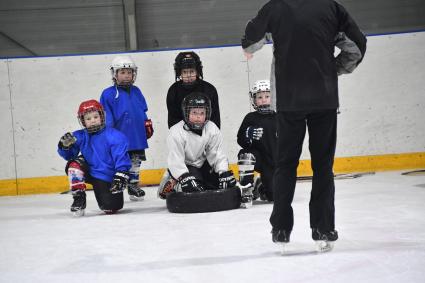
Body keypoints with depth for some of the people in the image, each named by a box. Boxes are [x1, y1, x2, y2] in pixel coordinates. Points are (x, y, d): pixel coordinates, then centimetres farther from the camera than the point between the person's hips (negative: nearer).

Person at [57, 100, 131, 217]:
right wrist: (65, 146, -24)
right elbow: (69, 155, -3)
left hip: (106, 178, -3)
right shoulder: (80, 137, -4)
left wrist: (121, 175, -28)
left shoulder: (114, 136, -16)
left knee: (111, 208, -15)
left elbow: (121, 157, -18)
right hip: (90, 171, 3)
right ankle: (79, 199, -13)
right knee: (74, 164, -25)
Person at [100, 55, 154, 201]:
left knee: (135, 162, 15)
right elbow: (106, 116, -8)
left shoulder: (136, 91, 10)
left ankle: (134, 185, 29)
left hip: (137, 136, 5)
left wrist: (147, 124, 16)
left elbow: (143, 111, 19)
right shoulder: (108, 94, -8)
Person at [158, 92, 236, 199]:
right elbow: (175, 160, -28)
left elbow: (218, 154, -11)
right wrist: (185, 178, -40)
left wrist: (224, 173, -24)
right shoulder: (176, 132, -24)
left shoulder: (212, 129, -12)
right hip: (184, 167, -5)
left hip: (202, 164, 5)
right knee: (193, 187, -27)